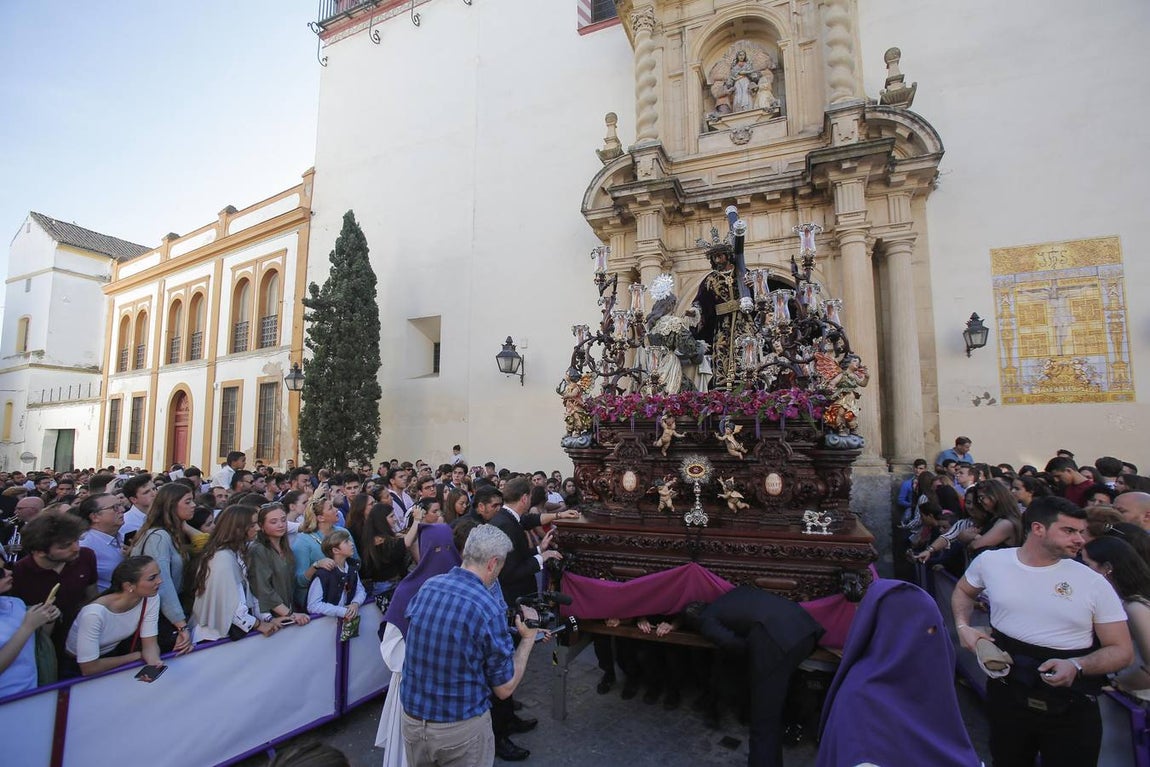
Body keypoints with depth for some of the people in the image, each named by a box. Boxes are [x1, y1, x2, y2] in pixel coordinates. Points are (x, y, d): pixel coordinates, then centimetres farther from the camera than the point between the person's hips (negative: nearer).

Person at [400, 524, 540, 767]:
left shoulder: (427, 587, -7)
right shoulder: (489, 609, -22)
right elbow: (504, 689, -14)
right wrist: (528, 638, -2)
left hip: (412, 719, 5)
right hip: (461, 727, -5)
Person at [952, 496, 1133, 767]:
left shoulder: (1094, 583, -9)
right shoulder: (990, 561, -5)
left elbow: (1122, 650, -4)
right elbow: (963, 591, 15)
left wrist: (1076, 666, -22)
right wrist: (963, 626, -3)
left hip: (1070, 707, -1)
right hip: (1005, 694, 2)